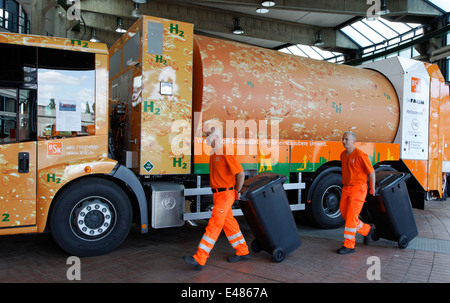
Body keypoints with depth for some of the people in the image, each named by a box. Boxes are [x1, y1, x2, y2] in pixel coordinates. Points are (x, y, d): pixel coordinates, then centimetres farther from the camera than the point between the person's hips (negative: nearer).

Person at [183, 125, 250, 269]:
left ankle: (199, 259, -11)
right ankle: (242, 252, 27)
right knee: (228, 223, 14)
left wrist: (237, 192, -8)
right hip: (217, 194, 9)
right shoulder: (213, 154, 12)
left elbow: (240, 173, -19)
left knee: (214, 225, -10)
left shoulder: (226, 153, -17)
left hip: (225, 195, -9)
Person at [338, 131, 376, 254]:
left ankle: (349, 245, -1)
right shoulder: (343, 155, 8)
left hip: (358, 189, -8)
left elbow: (371, 171, -9)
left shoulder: (360, 155, -15)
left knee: (351, 216, -9)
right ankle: (366, 230, 32)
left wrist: (372, 188, -2)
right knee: (344, 214, 11)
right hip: (346, 188, 8)